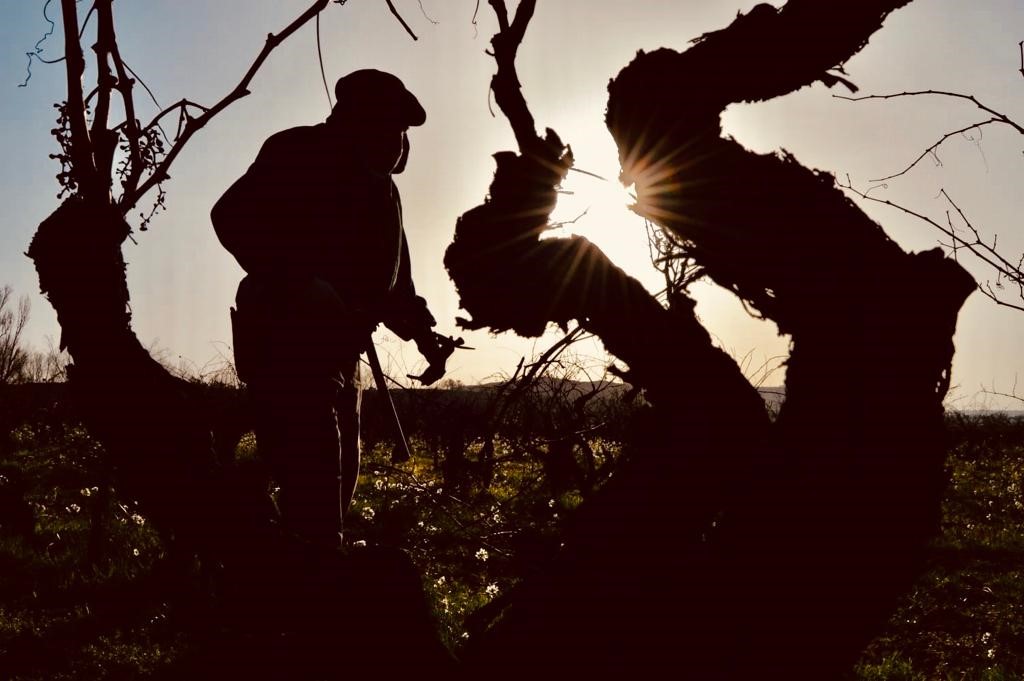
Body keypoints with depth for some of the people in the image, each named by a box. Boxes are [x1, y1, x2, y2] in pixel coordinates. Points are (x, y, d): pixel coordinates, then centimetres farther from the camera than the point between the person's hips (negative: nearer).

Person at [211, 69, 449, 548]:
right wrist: (300, 285, -29)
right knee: (314, 487, -17)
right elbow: (233, 217, -18)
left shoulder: (378, 187, 21)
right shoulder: (302, 153, -5)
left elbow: (388, 277, 25)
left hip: (338, 351, 9)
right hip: (285, 341, -9)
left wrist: (420, 329, 5)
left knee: (336, 483, 12)